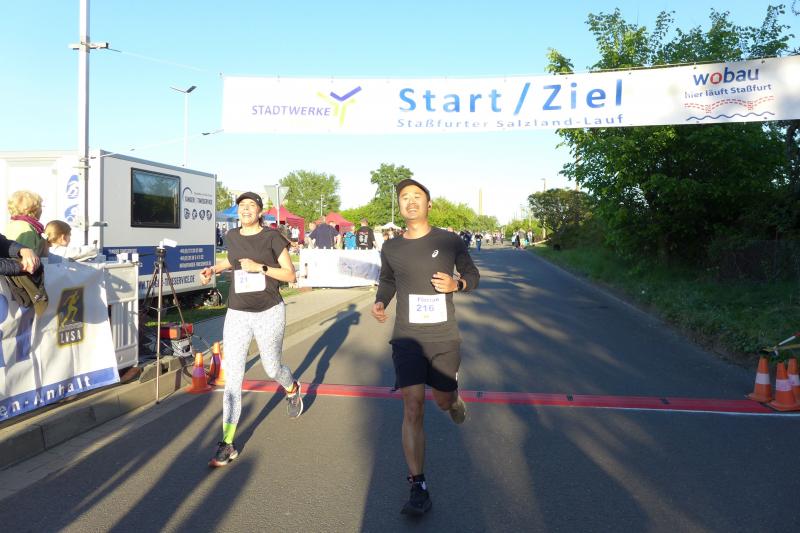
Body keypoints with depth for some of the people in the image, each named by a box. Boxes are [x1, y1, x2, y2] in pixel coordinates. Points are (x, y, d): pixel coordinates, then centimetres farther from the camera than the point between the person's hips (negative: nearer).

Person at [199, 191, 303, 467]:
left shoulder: (272, 237, -7)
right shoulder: (232, 237, 5)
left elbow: (290, 275, -7)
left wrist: (260, 267, -19)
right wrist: (213, 269, 11)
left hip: (269, 313, -3)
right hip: (237, 315, 3)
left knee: (272, 369, 14)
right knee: (232, 379, -3)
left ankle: (292, 389, 51)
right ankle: (227, 444, 2)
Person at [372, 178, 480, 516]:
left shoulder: (449, 242, -3)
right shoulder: (391, 248, 3)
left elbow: (473, 275, 10)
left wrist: (457, 283, -13)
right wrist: (380, 302, 0)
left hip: (444, 337, 0)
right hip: (407, 337, 1)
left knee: (443, 401, 11)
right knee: (412, 408, -7)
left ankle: (453, 396, 52)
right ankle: (418, 489, 1)